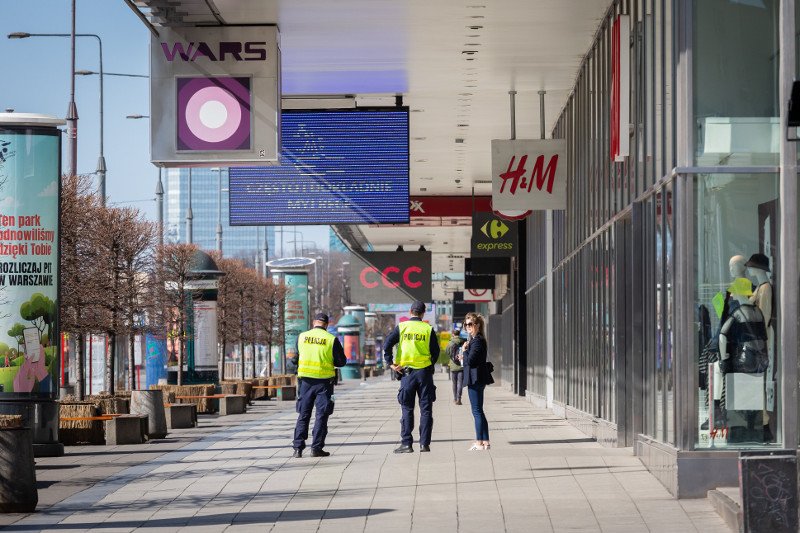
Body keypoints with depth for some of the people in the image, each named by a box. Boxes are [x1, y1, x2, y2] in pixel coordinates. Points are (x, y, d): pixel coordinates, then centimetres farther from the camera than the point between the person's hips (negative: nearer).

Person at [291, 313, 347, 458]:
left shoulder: (302, 337, 2)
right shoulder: (331, 339, -5)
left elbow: (294, 360, 9)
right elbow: (341, 361, -2)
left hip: (305, 380, 2)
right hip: (324, 381, -2)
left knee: (303, 415, 9)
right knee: (321, 416, 5)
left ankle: (298, 448, 4)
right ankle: (316, 448, 3)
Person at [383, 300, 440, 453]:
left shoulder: (401, 327, 0)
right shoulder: (428, 329, 0)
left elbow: (387, 345, -9)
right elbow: (436, 351, 1)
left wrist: (390, 363, -5)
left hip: (406, 372, 0)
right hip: (424, 372, 0)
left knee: (407, 409, 6)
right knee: (426, 409, 6)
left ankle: (406, 443, 2)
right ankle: (424, 443, 4)